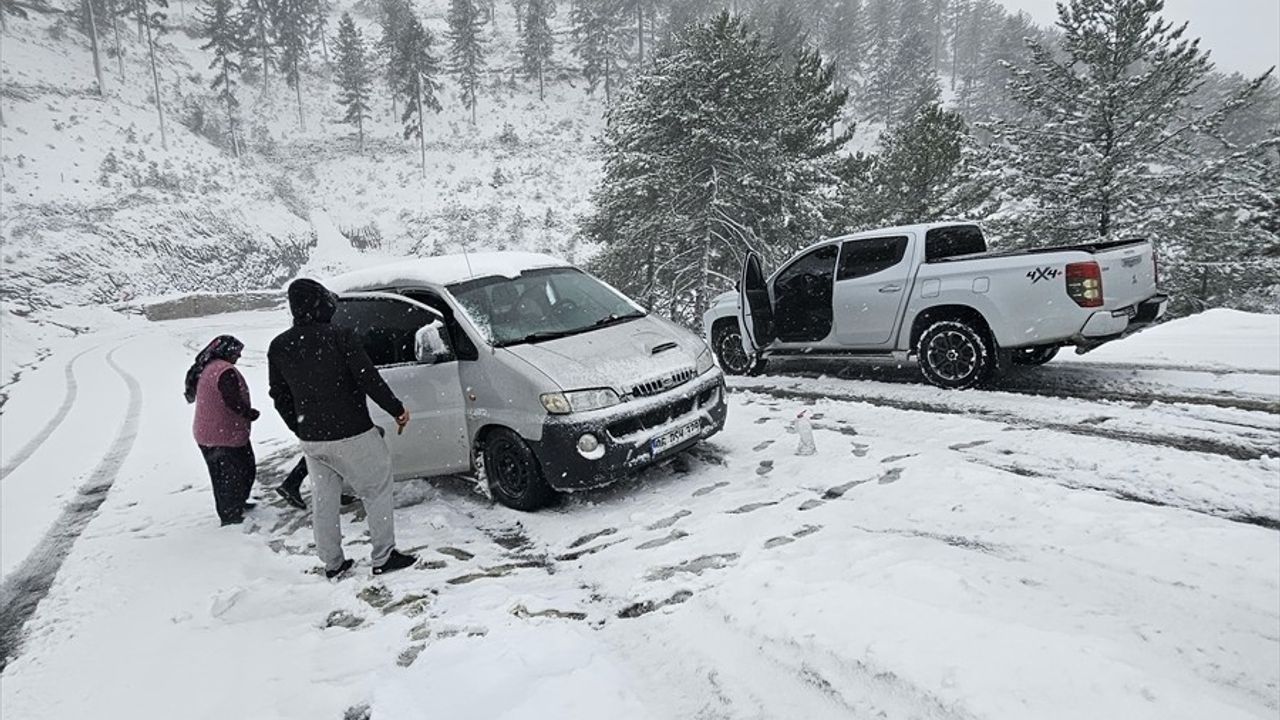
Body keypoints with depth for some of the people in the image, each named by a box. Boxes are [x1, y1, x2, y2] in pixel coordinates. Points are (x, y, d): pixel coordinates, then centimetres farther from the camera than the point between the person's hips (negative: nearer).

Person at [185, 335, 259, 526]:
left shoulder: (203, 369, 11)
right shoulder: (225, 371, -22)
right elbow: (234, 402, -28)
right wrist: (251, 413, -10)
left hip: (205, 435, 10)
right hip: (227, 436, -10)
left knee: (220, 474, 22)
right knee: (235, 474, 2)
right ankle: (231, 516, 8)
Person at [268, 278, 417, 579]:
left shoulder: (279, 347, 2)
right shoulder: (340, 337, -16)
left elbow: (279, 396, 10)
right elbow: (369, 380, -15)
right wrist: (397, 410, -2)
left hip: (311, 440, 6)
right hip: (351, 435, -6)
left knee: (323, 500, 17)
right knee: (377, 491, 9)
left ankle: (332, 563, 27)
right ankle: (383, 557, 12)